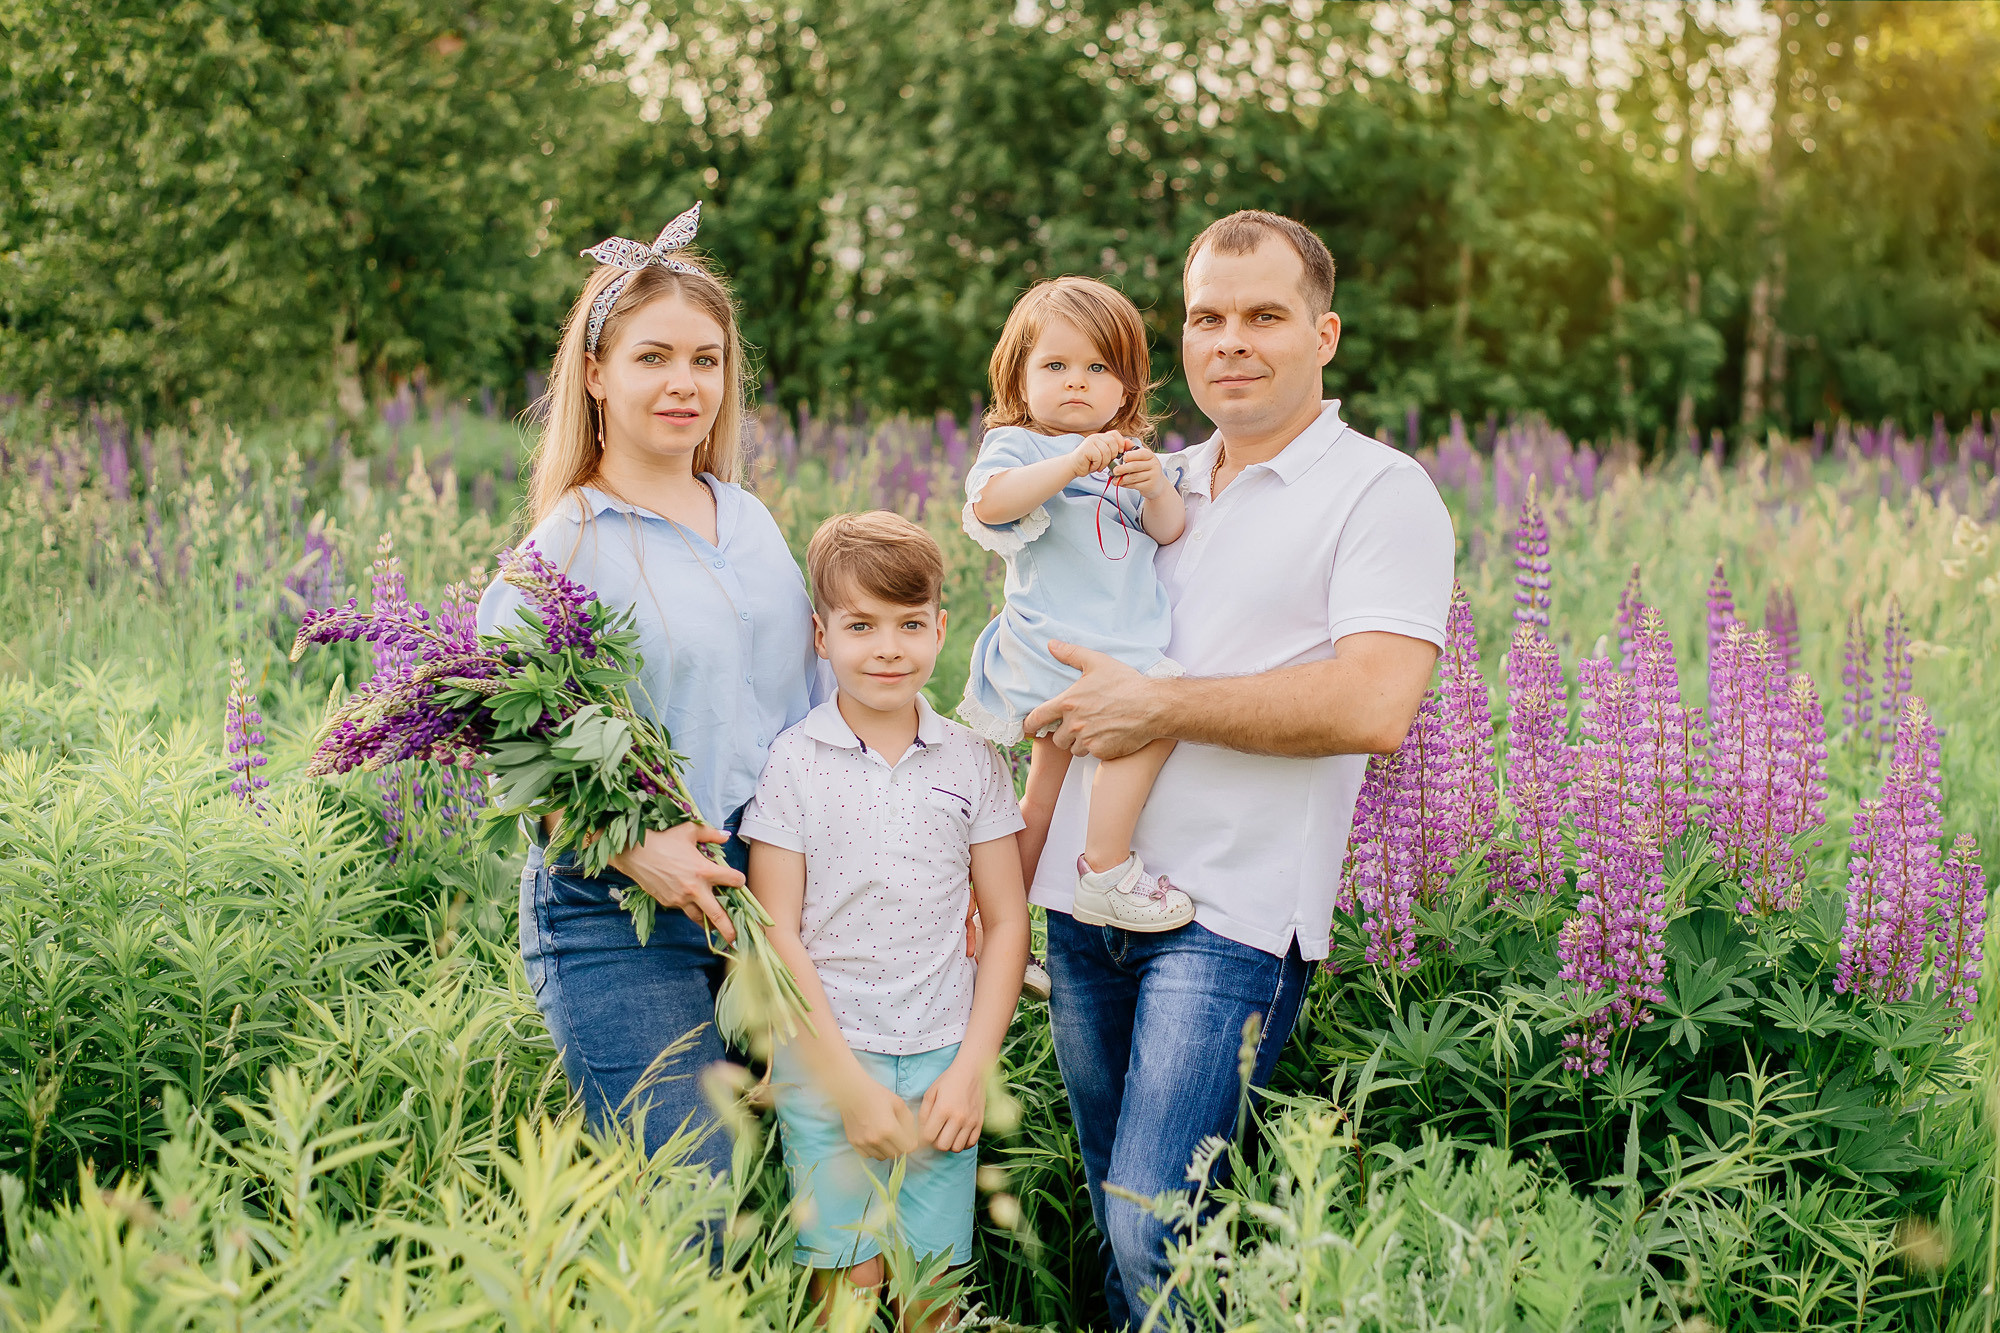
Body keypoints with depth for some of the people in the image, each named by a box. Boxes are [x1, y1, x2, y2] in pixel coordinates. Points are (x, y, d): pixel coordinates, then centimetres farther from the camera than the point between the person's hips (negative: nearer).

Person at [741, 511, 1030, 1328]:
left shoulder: (973, 761, 5)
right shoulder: (793, 763, -3)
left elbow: (1006, 922, 8)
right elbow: (775, 937, -4)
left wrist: (971, 1070, -2)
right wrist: (849, 1083, -9)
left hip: (943, 1061, 2)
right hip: (825, 1055, -2)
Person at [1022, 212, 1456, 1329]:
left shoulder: (1381, 493, -5)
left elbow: (1374, 707, -20)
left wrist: (1156, 706, -15)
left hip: (1230, 913, -7)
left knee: (1153, 1232, -12)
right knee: (1114, 1224, 13)